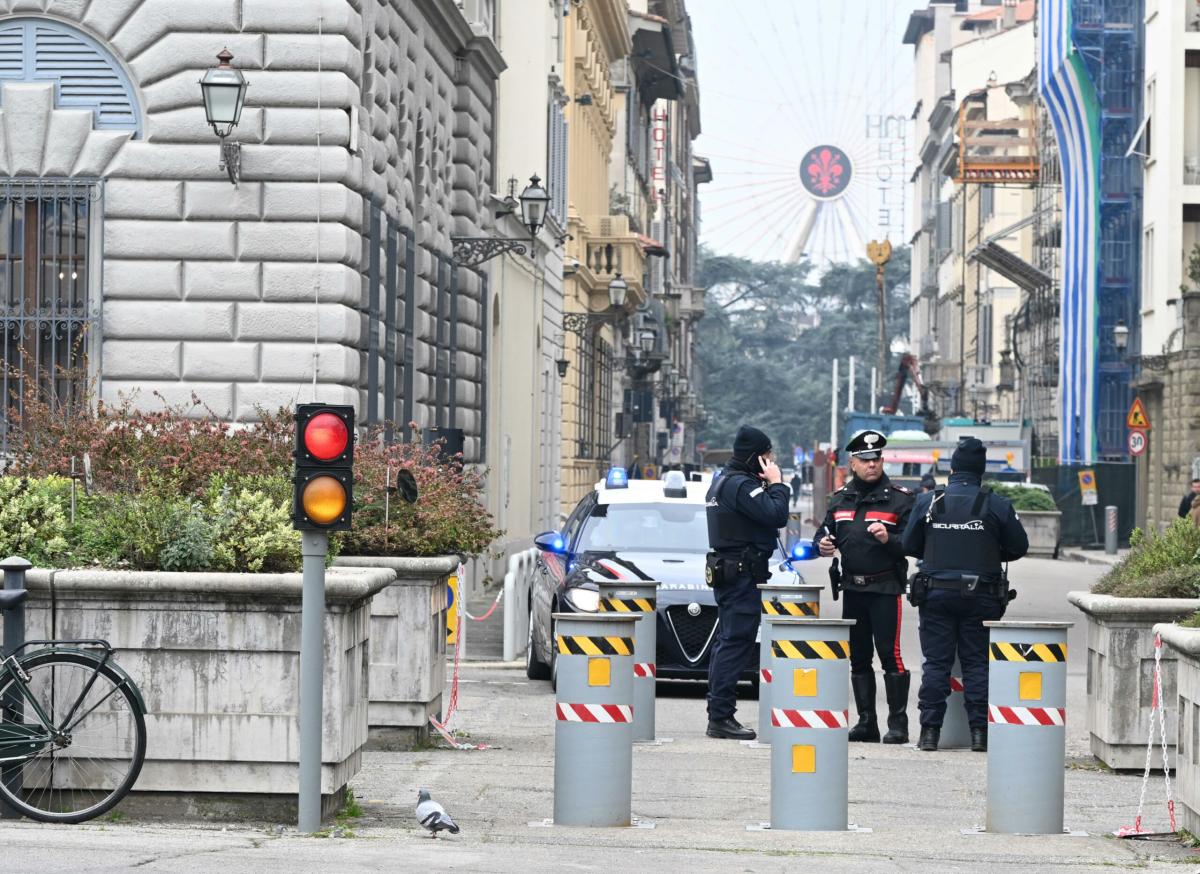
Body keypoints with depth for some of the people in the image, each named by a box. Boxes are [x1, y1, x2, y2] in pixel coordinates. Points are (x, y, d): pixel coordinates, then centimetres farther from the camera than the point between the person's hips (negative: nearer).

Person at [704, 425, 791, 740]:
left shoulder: (722, 482, 19)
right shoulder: (741, 485, -16)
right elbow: (777, 516, -23)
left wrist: (770, 486, 8)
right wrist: (776, 483, -9)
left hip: (724, 571, 11)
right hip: (742, 574, -11)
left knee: (727, 643, 13)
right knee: (736, 644, -10)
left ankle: (717, 716, 16)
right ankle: (721, 717, -12)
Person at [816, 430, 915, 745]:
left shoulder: (899, 498, -3)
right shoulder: (840, 499, 12)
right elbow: (825, 531, 22)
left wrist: (889, 539, -25)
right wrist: (823, 543, 0)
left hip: (885, 588, -6)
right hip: (852, 588, 6)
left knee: (890, 654, -10)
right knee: (858, 657, 10)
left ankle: (898, 724, -5)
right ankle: (866, 722, 17)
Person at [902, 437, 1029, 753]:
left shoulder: (927, 502, -1)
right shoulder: (997, 506, -3)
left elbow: (910, 545, 5)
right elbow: (1019, 547, 3)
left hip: (936, 594, 0)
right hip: (981, 596, 0)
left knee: (936, 663, 4)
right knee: (977, 663, 5)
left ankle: (930, 731, 2)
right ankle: (979, 730, 3)